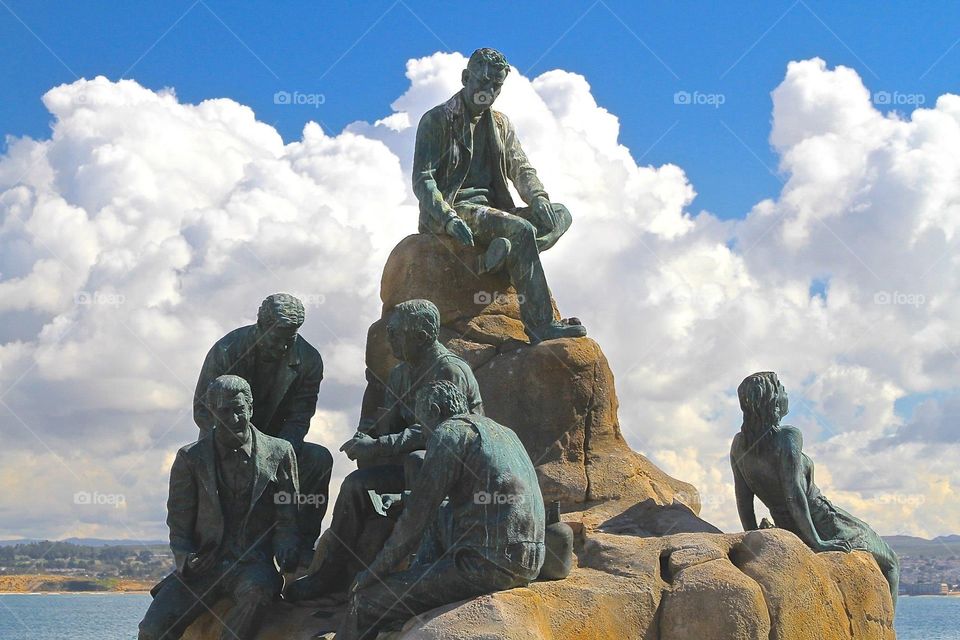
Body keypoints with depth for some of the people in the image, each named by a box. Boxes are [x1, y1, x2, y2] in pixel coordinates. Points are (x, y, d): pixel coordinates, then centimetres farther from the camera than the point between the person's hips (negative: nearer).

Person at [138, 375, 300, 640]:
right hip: (204, 565, 1)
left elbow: (286, 521, 9)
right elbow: (179, 526, 9)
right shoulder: (191, 458, 7)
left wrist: (286, 553, -12)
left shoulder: (279, 453, 6)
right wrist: (186, 560, -11)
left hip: (252, 564, -1)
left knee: (256, 590, -38)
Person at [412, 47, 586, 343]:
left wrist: (537, 197, -12)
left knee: (560, 215, -15)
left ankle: (506, 252, -42)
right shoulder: (437, 121, 1)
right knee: (521, 230, -32)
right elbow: (422, 180, -8)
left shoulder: (500, 124, 21)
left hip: (491, 210, 7)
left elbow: (521, 168, 13)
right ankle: (541, 325, -36)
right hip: (454, 208, -7)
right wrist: (448, 219, -25)